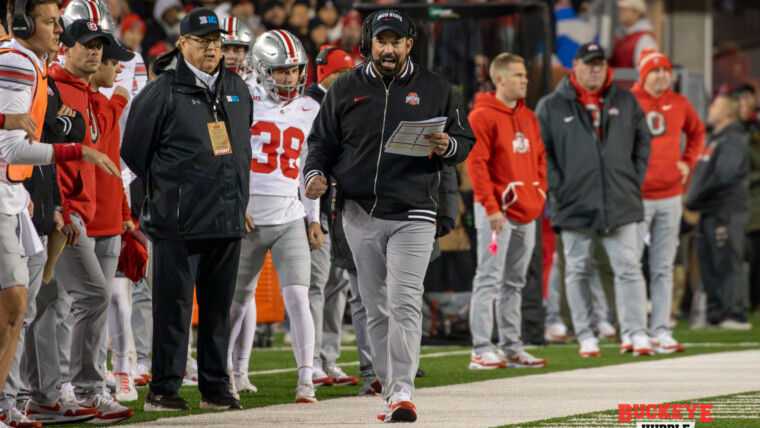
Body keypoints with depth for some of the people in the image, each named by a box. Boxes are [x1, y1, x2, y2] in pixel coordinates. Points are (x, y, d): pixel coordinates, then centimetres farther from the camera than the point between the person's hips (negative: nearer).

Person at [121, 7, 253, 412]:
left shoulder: (237, 90, 14)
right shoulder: (162, 92, -5)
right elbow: (134, 150, -1)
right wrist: (166, 196, 3)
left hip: (228, 218, 6)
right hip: (179, 222, -6)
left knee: (218, 305, 9)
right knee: (174, 303, -4)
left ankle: (215, 387, 16)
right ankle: (163, 389, 1)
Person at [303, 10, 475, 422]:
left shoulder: (434, 89, 7)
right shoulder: (345, 88, 10)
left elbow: (465, 141, 11)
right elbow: (322, 141, 14)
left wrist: (447, 147, -11)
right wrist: (315, 173, -5)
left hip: (412, 215, -2)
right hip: (361, 215, 2)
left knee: (404, 303, -14)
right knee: (376, 308, 6)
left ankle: (403, 392, -17)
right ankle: (389, 390, 13)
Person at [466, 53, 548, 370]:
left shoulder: (528, 117, 15)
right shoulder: (482, 117, -9)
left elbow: (539, 156, 23)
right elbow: (476, 163, -14)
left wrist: (540, 191, 9)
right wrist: (491, 207, -19)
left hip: (527, 212, 8)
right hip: (497, 214, -8)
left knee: (514, 283, 12)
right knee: (489, 280, -8)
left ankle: (511, 347, 17)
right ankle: (482, 350, -8)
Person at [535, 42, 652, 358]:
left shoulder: (625, 102, 10)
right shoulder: (551, 107, 2)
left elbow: (642, 141, 17)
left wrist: (635, 178, 7)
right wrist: (557, 186, -5)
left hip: (621, 202, 1)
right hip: (575, 203, -1)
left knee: (628, 269, -3)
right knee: (578, 271, 4)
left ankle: (636, 334, -3)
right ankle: (585, 336, 11)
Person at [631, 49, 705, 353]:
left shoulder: (679, 104, 9)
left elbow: (697, 132, 26)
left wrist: (688, 161, 13)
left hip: (670, 196, 5)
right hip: (636, 197, -5)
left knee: (663, 268, 6)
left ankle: (660, 331, 8)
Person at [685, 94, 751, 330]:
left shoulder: (733, 141, -11)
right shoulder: (715, 140, 21)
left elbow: (723, 176, -22)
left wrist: (695, 197, -14)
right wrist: (693, 198, 10)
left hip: (726, 211, -10)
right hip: (710, 212, 10)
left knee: (728, 264, -10)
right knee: (709, 264, 10)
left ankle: (734, 315, -11)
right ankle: (715, 313, 14)